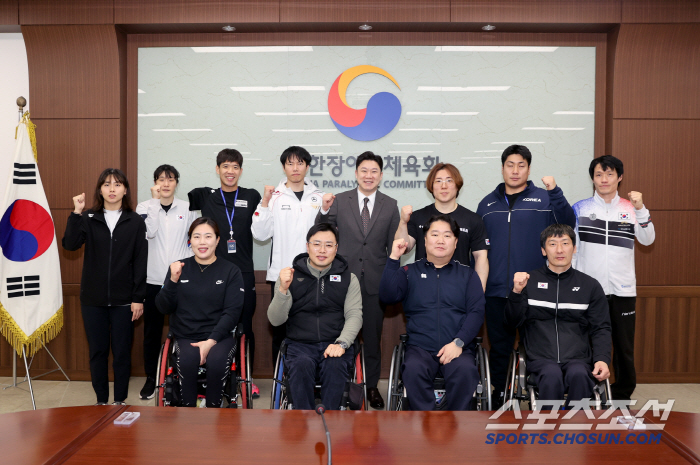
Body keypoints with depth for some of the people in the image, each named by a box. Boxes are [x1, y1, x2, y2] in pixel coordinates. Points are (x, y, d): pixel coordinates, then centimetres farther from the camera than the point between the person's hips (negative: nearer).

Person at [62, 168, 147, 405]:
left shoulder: (135, 221, 1)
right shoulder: (88, 218, 4)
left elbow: (140, 261, -1)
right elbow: (70, 244, -12)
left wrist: (138, 297, -5)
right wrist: (76, 213, -20)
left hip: (123, 299, -1)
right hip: (93, 298, 1)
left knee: (122, 351, 6)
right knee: (97, 351, 10)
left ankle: (120, 400, 20)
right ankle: (101, 400, 24)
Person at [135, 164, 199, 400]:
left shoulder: (187, 208, 6)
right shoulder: (145, 206, 3)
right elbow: (149, 231, -15)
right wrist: (155, 200, -12)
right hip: (153, 280, 0)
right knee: (152, 332, 7)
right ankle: (151, 378, 21)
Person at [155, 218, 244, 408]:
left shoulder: (231, 271, 4)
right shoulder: (179, 268, 9)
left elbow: (232, 312, -3)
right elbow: (164, 308, 6)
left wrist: (211, 341, -16)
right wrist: (173, 281, -11)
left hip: (219, 335, -1)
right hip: (185, 336, 1)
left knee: (217, 361, -31)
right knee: (187, 360, -31)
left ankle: (213, 410, -8)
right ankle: (188, 408, -10)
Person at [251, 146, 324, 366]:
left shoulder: (318, 197, 10)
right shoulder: (274, 196, 5)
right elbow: (260, 234, -3)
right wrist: (264, 203, -9)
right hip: (281, 273, -1)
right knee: (280, 329, 5)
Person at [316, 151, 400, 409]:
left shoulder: (390, 206, 4)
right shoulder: (340, 201, 1)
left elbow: (393, 245, 7)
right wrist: (324, 210, -20)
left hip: (376, 281, 1)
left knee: (373, 336, 11)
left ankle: (372, 386, 26)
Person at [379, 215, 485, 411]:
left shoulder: (467, 274, 15)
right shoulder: (410, 271, 14)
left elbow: (476, 312, 5)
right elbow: (387, 296, 1)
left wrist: (458, 342, -10)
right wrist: (394, 259, -5)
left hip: (457, 349, 0)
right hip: (420, 348, 0)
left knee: (466, 370, -32)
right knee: (413, 369, -33)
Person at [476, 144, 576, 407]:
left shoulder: (544, 198, 3)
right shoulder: (487, 204, 12)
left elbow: (567, 225, -13)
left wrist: (555, 191, -24)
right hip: (496, 290, 3)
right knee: (499, 348, 11)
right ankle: (499, 398, 26)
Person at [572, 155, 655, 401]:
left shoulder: (630, 208, 6)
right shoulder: (580, 208, 5)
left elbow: (647, 240, -6)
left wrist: (641, 210, -18)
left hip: (623, 289, 1)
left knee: (624, 347, 8)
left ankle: (622, 397, 24)